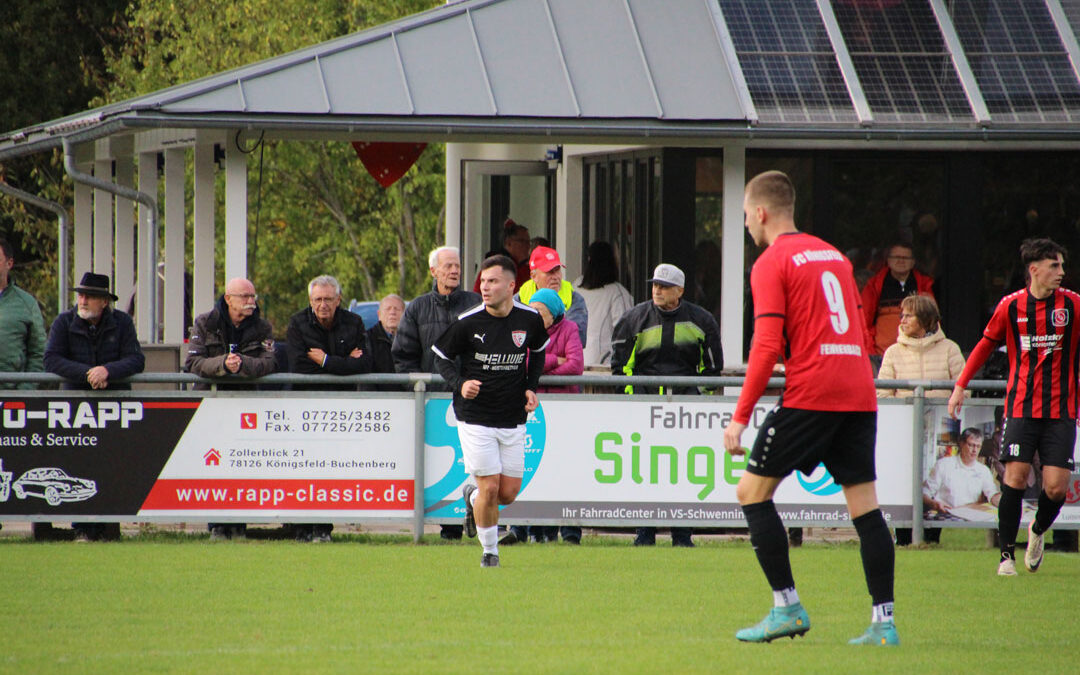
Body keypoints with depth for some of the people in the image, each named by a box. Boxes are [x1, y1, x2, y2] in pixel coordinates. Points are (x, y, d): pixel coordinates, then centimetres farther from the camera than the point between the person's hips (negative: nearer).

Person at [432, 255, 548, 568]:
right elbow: (442, 357, 0)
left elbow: (538, 352, 16)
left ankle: (472, 496, 37)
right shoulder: (467, 322, -12)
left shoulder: (530, 319, -4)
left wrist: (531, 388, 2)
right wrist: (460, 384, -18)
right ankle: (489, 551, 15)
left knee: (509, 493, 3)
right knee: (490, 488, -7)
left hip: (514, 421, 3)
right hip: (475, 419, -3)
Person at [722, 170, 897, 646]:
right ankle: (883, 621, 0)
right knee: (864, 504, 6)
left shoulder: (772, 263, -3)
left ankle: (787, 607, -2)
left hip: (809, 393, -7)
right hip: (858, 393, 7)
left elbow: (768, 344, -11)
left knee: (753, 491, 4)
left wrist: (740, 418, -10)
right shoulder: (833, 255, 19)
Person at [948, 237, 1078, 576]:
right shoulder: (1011, 306, 1)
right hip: (1021, 406, 0)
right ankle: (1007, 554, 2)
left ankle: (1038, 531, 28)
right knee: (1015, 478, -11)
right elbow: (986, 345, 14)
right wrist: (960, 385, 12)